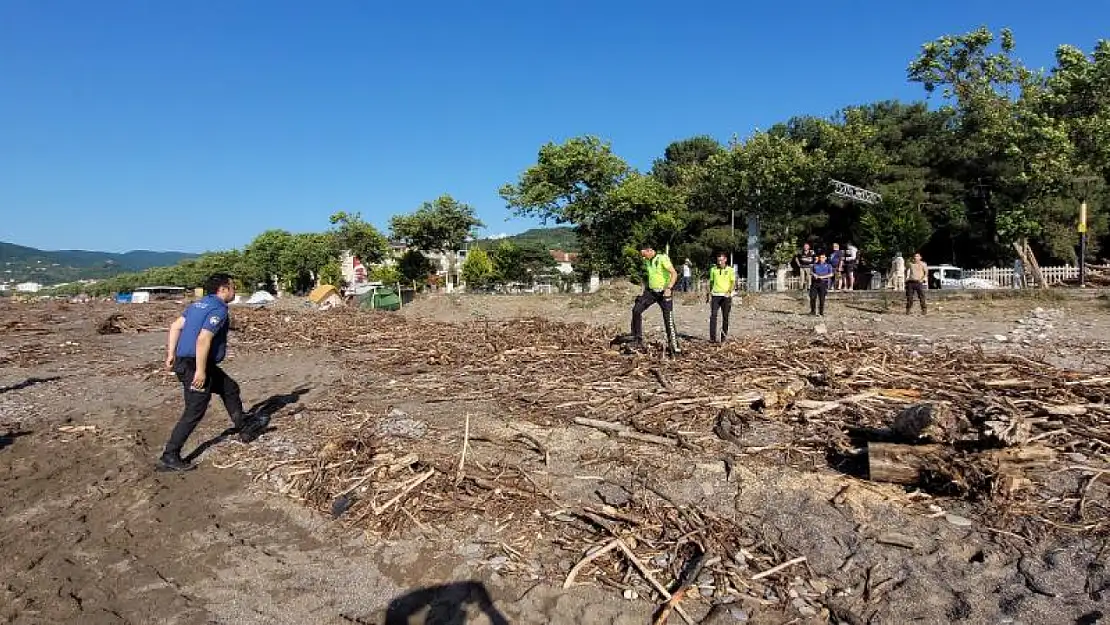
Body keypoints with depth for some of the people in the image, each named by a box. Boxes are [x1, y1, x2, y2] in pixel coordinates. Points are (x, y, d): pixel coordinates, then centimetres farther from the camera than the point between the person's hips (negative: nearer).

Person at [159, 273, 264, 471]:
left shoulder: (199, 304, 12)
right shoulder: (219, 310, -17)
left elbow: (175, 326, 13)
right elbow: (203, 340, -26)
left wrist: (171, 354, 14)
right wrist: (200, 371, -24)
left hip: (184, 360, 10)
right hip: (195, 365, -10)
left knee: (230, 388, 21)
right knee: (195, 412, -2)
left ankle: (245, 427, 32)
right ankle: (169, 456, 4)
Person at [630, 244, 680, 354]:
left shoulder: (662, 259, -14)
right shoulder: (646, 261, 8)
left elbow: (674, 274, -20)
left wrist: (668, 288, -28)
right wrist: (644, 290, 13)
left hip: (664, 292, -6)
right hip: (651, 291, 6)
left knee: (669, 319, -5)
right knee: (636, 310, -8)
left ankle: (674, 346, 4)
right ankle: (637, 338, 1)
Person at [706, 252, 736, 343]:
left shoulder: (730, 270, 4)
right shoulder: (713, 269, 11)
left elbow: (733, 282, -2)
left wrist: (729, 292, -18)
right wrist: (709, 293, 17)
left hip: (726, 295, -1)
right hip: (715, 295, 1)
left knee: (725, 317, 2)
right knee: (713, 315, -9)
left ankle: (724, 336, 11)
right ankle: (712, 337, -11)